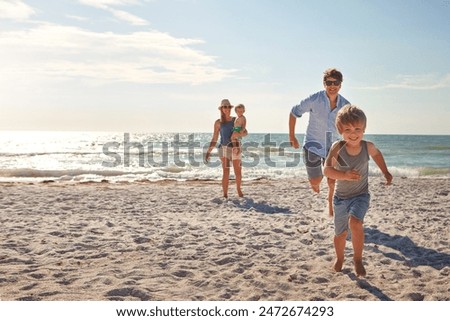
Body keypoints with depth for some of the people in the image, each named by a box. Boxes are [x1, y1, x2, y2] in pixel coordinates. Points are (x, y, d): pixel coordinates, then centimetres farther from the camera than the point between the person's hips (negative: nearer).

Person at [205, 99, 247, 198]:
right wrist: (208, 152, -3)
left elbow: (245, 132, 1)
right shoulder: (218, 122, 4)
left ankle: (238, 188, 32)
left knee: (238, 173, 2)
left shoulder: (235, 120, 8)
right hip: (224, 148, -1)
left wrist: (239, 134, -22)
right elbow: (214, 139, 5)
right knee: (225, 172, -14)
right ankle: (225, 195, -6)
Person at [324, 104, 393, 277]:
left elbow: (377, 154, 14)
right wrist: (344, 175, -44)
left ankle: (358, 259, -6)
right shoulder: (337, 147, -19)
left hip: (360, 196, 0)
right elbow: (327, 170, -29)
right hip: (341, 197, 1)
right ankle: (339, 258, 45)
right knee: (340, 233, 15)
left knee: (355, 223, -28)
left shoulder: (368, 146, -11)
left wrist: (386, 173, 18)